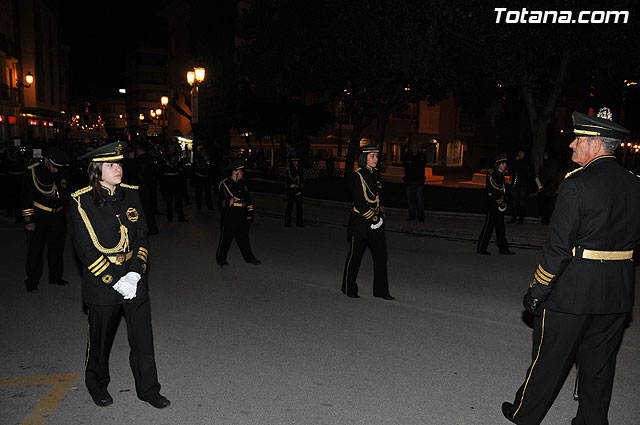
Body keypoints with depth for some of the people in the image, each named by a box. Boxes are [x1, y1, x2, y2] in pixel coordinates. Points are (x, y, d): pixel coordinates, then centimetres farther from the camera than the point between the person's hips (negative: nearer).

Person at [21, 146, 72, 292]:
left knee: (57, 248, 11)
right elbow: (26, 198, -7)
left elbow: (68, 192, 20)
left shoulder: (63, 173, 3)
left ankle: (56, 277, 26)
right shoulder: (33, 172, -8)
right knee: (35, 249, 2)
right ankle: (32, 280, 17)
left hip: (58, 217, 4)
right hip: (38, 217, -3)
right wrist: (28, 220, -9)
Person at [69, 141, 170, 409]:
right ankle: (97, 386, 40)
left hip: (135, 280, 3)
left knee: (143, 337, 7)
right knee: (101, 339, 14)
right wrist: (115, 281, -16)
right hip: (101, 284, -3)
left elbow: (142, 237, 4)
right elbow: (85, 249, -11)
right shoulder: (81, 202, -9)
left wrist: (134, 273, -9)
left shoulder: (131, 194, 3)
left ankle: (148, 389, 24)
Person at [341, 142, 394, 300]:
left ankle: (381, 290, 11)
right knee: (355, 255, 5)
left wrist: (380, 216, 4)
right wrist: (373, 218, -15)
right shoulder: (357, 176, -10)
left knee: (381, 255, 3)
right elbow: (358, 202, -15)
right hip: (360, 222, -6)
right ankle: (349, 288, 21)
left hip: (377, 222, 6)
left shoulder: (376, 174, 11)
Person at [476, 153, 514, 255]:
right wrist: (500, 203, -14)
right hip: (493, 205, -9)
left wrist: (504, 201, 8)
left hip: (500, 206, 9)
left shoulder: (501, 175, 14)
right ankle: (481, 248, 4)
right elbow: (492, 191, -17)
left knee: (500, 227, 11)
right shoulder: (492, 175, -13)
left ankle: (503, 248, 17)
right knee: (489, 226, -4)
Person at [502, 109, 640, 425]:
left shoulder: (577, 183, -17)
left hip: (573, 291, -6)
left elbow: (559, 245, -19)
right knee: (599, 363, 18)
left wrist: (538, 289, -12)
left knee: (549, 358, 9)